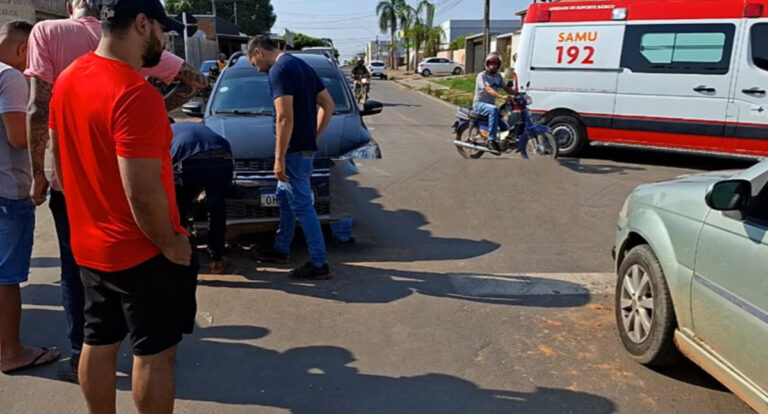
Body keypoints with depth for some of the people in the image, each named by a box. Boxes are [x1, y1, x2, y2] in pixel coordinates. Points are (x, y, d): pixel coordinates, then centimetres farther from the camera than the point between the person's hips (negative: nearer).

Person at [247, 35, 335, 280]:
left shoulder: (279, 70, -14)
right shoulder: (302, 65, 15)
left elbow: (285, 117, -23)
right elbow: (328, 104, 16)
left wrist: (279, 158, -20)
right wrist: (314, 136, 15)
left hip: (294, 150, -10)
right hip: (306, 146, 10)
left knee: (302, 206, -4)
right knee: (284, 198, 21)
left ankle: (319, 264, 2)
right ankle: (281, 250, 34)